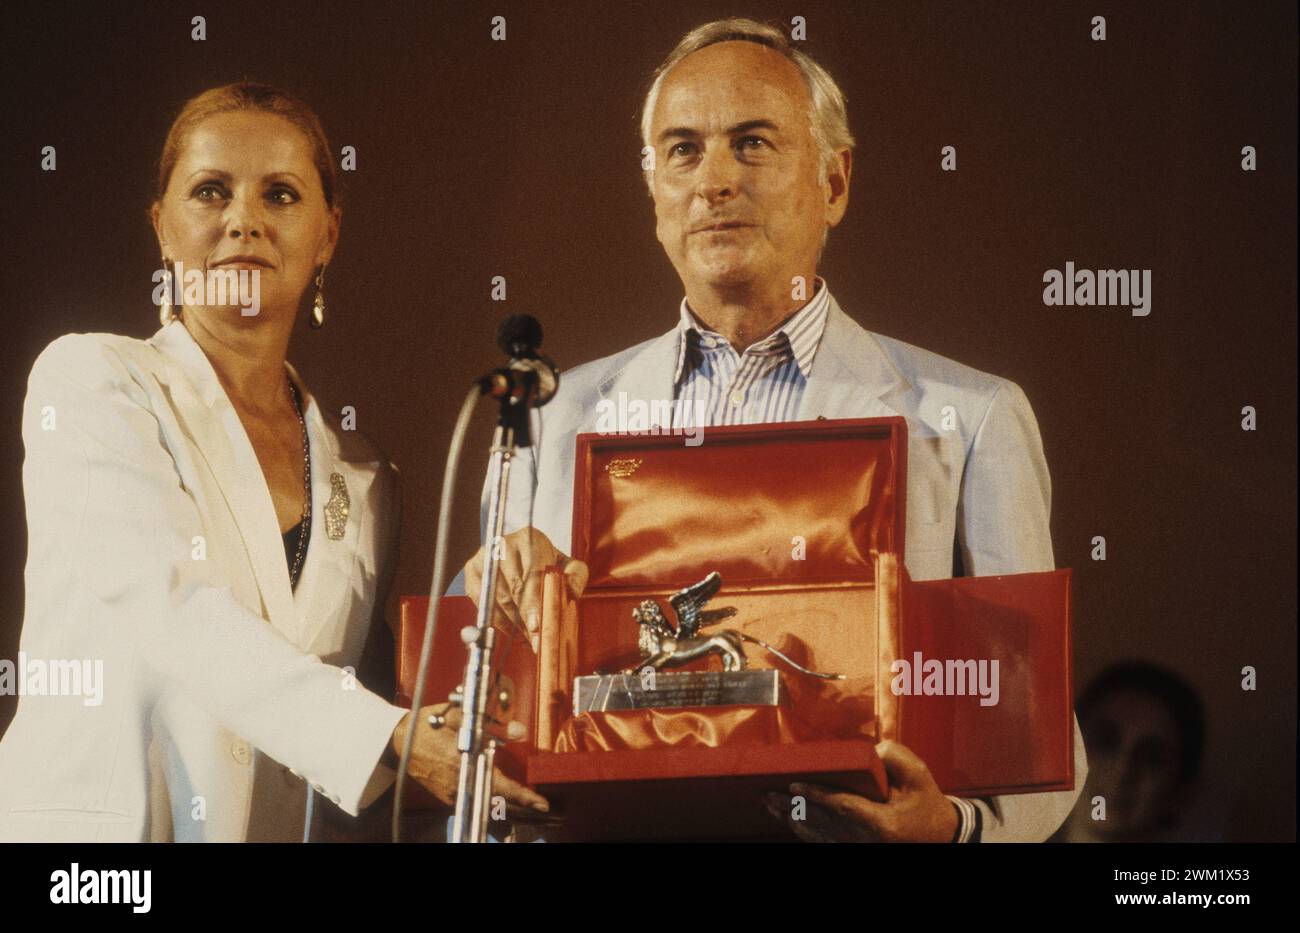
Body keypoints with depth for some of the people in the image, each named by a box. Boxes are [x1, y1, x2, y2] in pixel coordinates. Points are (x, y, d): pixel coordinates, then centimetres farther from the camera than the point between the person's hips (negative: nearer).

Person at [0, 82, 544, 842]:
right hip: (95, 820, -4)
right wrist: (392, 736, -19)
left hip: (282, 828, 4)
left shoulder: (363, 479, 15)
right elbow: (172, 609, -11)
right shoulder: (90, 380, 2)